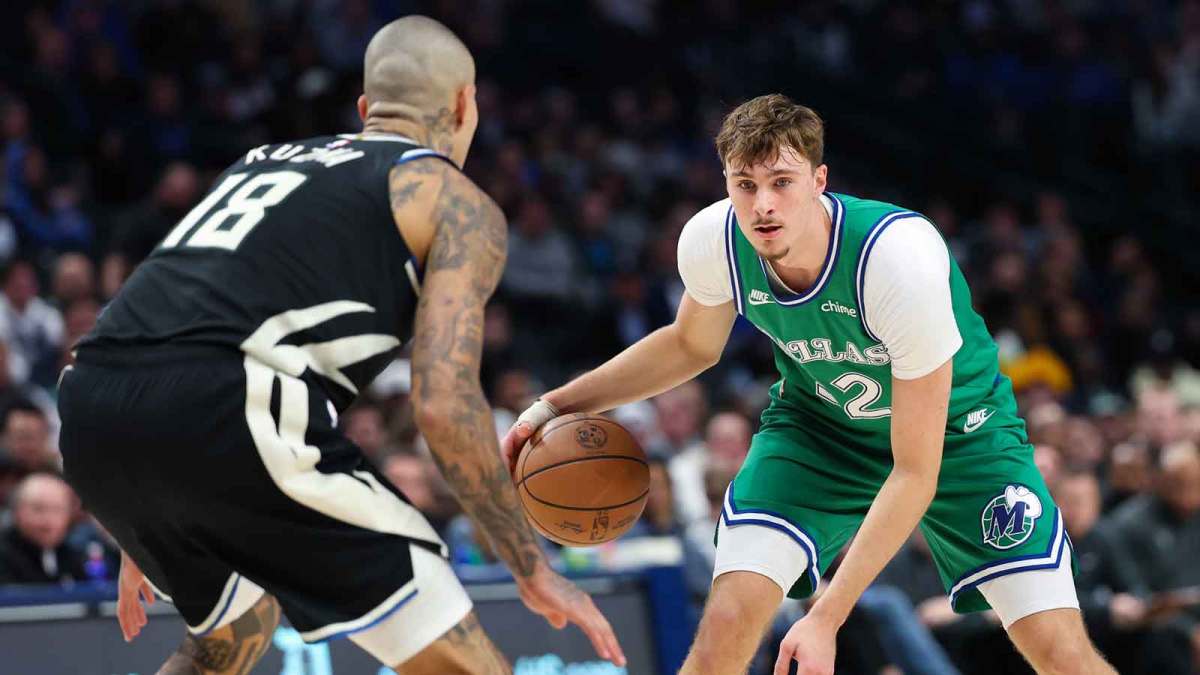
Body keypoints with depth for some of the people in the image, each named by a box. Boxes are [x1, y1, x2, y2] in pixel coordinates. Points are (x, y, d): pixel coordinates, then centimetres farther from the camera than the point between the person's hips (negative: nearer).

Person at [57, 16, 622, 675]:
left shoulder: (267, 159, 33)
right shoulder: (459, 204, 13)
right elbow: (444, 403, -2)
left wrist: (144, 537, 44)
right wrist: (533, 571, 7)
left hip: (88, 407, 7)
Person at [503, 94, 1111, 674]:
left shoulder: (902, 258, -36)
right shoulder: (712, 240, -22)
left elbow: (916, 473, -31)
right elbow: (689, 346, 5)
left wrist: (827, 617, -35)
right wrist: (554, 406, -5)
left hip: (953, 432, -3)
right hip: (817, 427, 3)